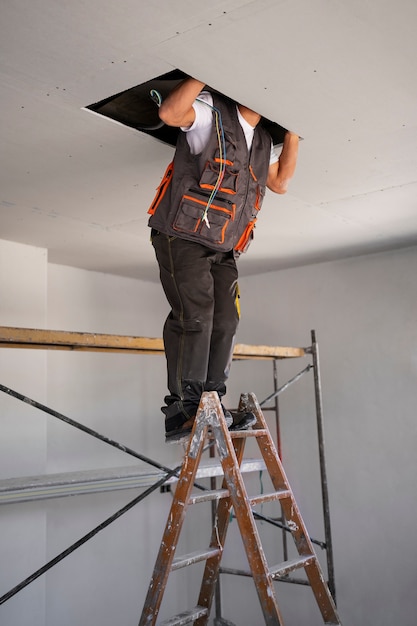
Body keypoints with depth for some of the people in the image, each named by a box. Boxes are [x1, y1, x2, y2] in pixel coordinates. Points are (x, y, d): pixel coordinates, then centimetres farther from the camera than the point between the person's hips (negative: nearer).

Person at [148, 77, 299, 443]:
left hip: (222, 248, 8)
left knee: (225, 321, 1)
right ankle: (182, 411, -13)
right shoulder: (211, 111, -6)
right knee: (194, 314, -17)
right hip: (181, 236, -8)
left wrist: (293, 133, 13)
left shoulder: (264, 140, 17)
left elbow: (280, 182, 17)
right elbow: (170, 112, -25)